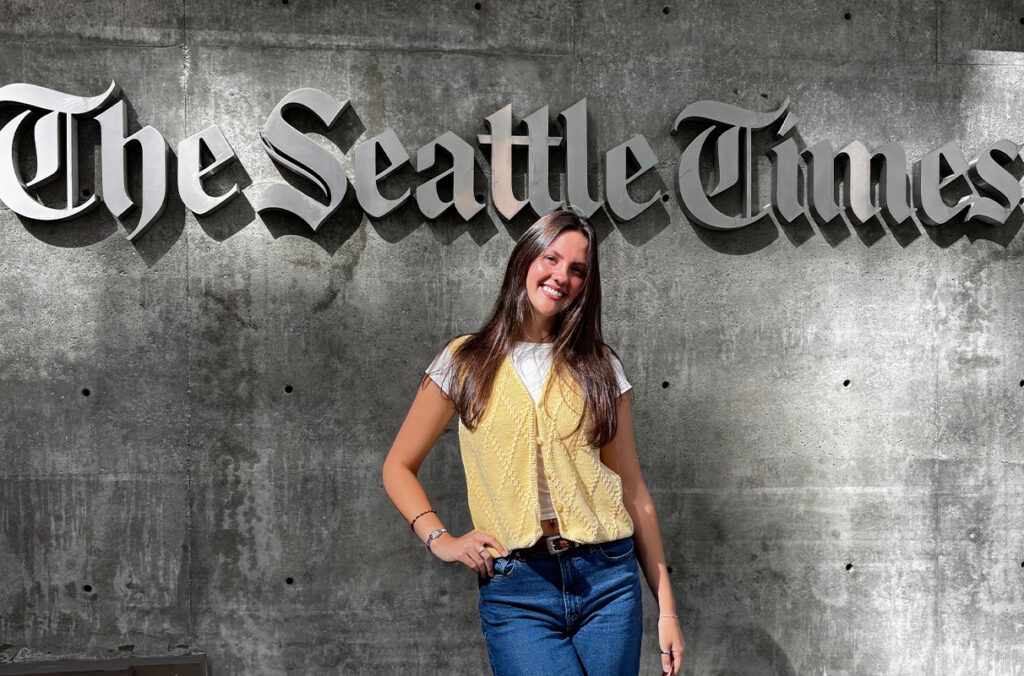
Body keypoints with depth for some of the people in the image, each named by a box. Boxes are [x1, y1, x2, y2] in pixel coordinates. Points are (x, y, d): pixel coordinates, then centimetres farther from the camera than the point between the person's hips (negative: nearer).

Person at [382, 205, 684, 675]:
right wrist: (439, 540, -5)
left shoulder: (599, 368, 9)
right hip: (514, 592, -2)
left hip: (607, 581, 2)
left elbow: (632, 491, 9)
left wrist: (666, 607, 6)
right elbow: (398, 468, 11)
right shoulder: (465, 361, 5)